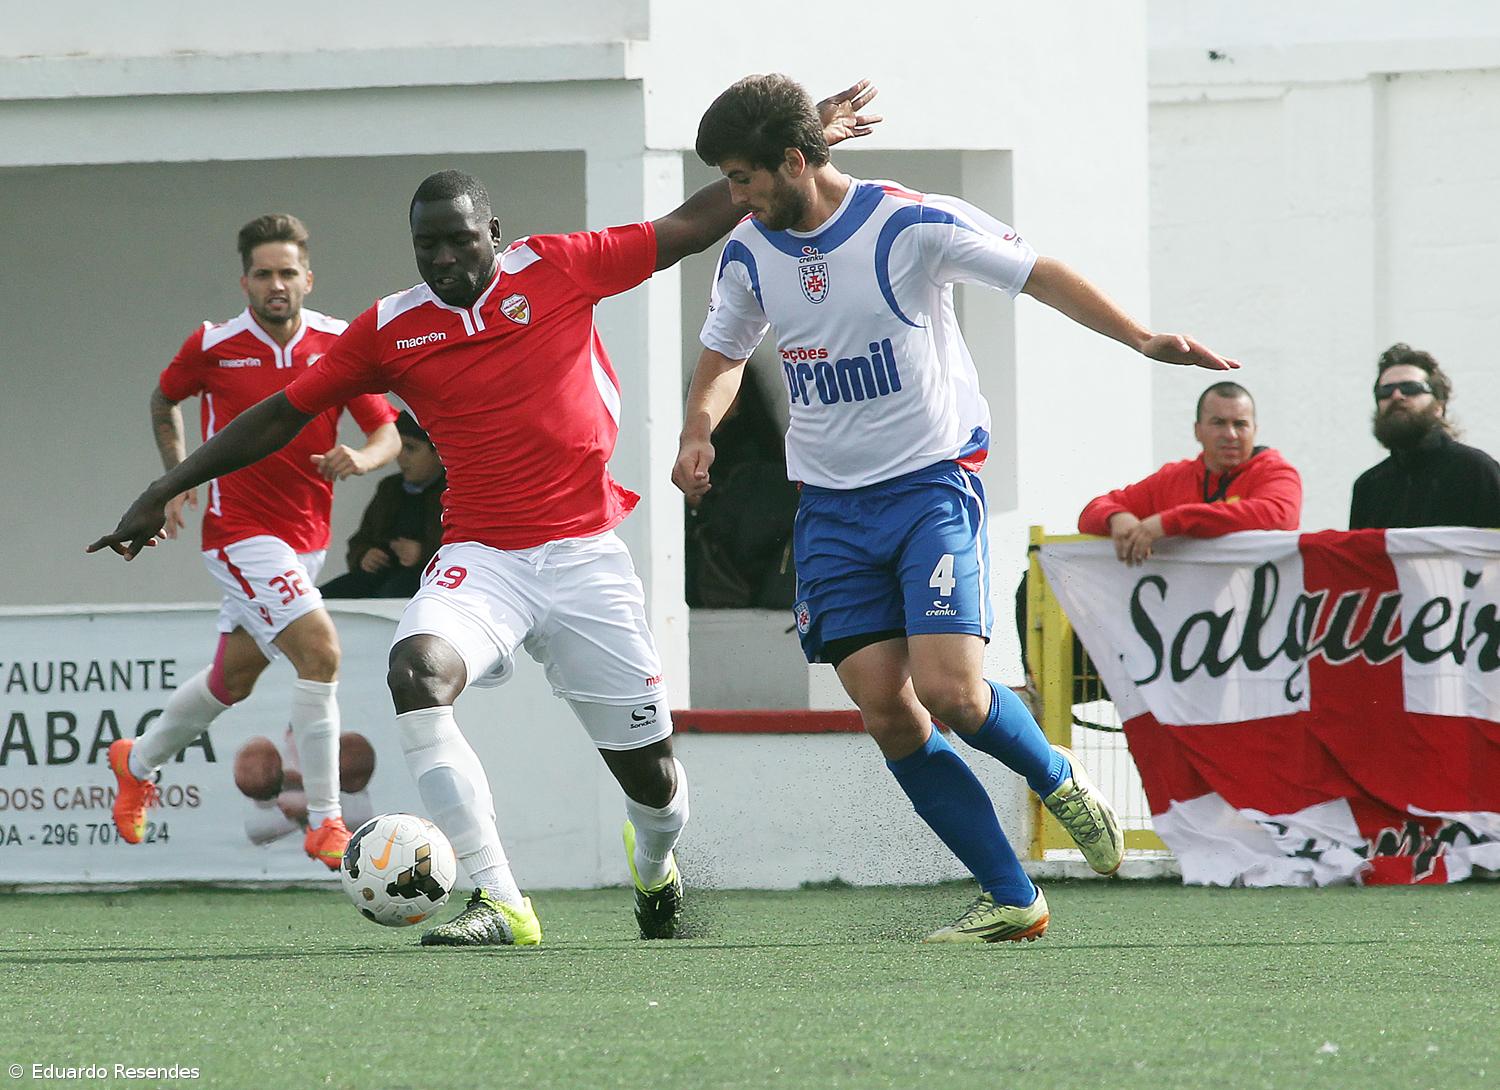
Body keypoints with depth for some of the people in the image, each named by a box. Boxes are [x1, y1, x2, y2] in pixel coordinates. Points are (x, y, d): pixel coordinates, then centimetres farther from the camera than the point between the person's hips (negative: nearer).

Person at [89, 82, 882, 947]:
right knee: (417, 670, -32)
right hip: (481, 559, 0)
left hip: (586, 556, 0)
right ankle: (499, 906, -30)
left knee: (649, 773, 2)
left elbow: (693, 227, 7)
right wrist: (166, 491, 10)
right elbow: (284, 415, 11)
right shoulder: (390, 329, 3)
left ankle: (655, 866, 42)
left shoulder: (556, 269, 0)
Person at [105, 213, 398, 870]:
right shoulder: (213, 347, -8)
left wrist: (361, 459, -25)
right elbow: (163, 400, 13)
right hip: (240, 532, -5)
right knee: (320, 650, -22)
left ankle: (138, 763, 45)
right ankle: (324, 824, -16)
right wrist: (177, 478, 4)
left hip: (307, 537, 5)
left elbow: (388, 434, -3)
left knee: (232, 679, 18)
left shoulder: (340, 345, -3)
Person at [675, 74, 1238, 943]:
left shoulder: (911, 224, -12)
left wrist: (1141, 339, -17)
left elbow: (1039, 274, -7)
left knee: (950, 692, -19)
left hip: (933, 480, -5)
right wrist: (699, 430, 1)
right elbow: (725, 354, 22)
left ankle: (1059, 779, 15)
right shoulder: (749, 253, 4)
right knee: (888, 715, -7)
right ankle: (1010, 899, 1)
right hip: (831, 505, 5)